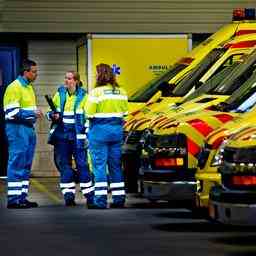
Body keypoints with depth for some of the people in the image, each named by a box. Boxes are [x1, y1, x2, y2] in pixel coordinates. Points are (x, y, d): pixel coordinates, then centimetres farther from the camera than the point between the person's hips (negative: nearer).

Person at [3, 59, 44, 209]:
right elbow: (12, 112, -18)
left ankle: (22, 197, 15)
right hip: (17, 129, -9)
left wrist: (36, 114, 9)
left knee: (26, 166, 11)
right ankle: (13, 199, -5)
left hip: (29, 129, 9)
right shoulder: (14, 87, -12)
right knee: (17, 164, -7)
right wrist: (33, 113, -17)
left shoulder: (29, 87, 17)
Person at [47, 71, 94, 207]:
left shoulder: (83, 96, 0)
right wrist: (53, 115, -7)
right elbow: (51, 111, 17)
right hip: (61, 135, 3)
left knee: (82, 164, -4)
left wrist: (87, 135, -4)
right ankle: (69, 195, 9)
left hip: (77, 136, -3)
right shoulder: (60, 94, 9)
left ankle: (89, 195, 6)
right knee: (64, 165, 3)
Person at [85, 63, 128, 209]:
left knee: (99, 166, -2)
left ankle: (100, 201, -5)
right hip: (117, 130, 6)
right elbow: (125, 112, 12)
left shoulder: (96, 92, -12)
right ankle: (119, 199, 14)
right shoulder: (121, 92, 7)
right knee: (116, 166, 13)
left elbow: (89, 113, -14)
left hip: (99, 131, -6)